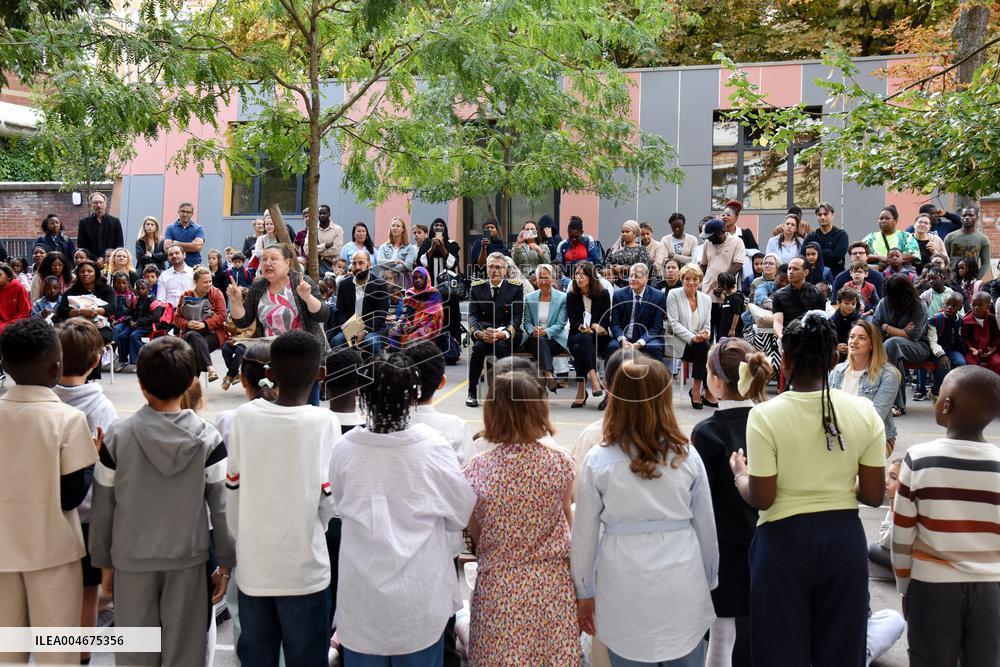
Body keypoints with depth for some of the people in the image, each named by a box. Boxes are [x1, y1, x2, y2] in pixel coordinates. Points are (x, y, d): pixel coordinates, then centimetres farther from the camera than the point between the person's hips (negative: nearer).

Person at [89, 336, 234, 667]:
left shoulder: (118, 436, -10)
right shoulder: (208, 438, -11)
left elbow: (103, 508, -3)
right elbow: (222, 507, -8)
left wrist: (104, 562, 10)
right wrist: (226, 563, 3)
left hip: (131, 559, 1)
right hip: (188, 558, 0)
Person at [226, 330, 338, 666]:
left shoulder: (244, 416, -6)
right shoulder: (324, 422, -12)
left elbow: (233, 491, 0)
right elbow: (329, 500, -10)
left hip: (252, 566, 3)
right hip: (304, 567, -2)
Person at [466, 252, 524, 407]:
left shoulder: (516, 287, 2)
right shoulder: (477, 288, 8)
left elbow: (517, 317, -7)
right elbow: (472, 315, -1)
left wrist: (503, 334, -26)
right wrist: (478, 333, -23)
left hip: (508, 336, -1)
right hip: (484, 331, 1)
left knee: (500, 345, -35)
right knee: (479, 345, -31)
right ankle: (472, 393, -21)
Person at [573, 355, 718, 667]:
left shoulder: (598, 460, -7)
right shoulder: (687, 456, -3)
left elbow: (584, 535, -2)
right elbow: (706, 526, 5)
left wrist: (584, 593, 11)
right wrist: (709, 580, 21)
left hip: (625, 590, -1)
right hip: (682, 588, 2)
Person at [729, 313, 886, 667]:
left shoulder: (765, 415, -14)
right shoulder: (863, 411, -5)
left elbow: (761, 498, -13)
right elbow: (873, 496, -3)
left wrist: (739, 474, 6)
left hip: (784, 540, -3)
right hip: (844, 537, 3)